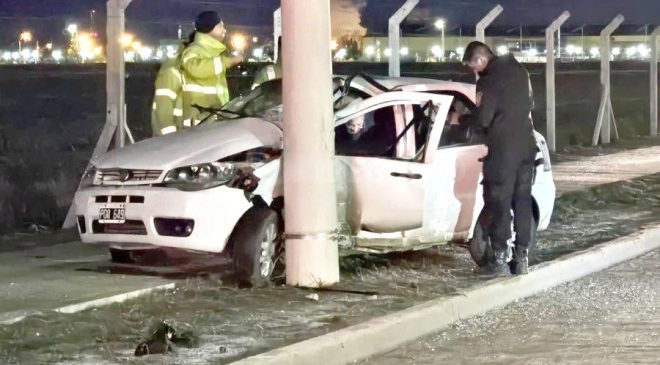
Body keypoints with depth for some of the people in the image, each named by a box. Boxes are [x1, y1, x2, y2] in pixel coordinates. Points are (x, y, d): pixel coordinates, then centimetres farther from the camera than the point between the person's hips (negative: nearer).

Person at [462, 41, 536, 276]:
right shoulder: (518, 70, 10)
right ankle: (522, 258, 12)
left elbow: (483, 120, -15)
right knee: (522, 201, 11)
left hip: (503, 148, -7)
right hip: (526, 143, 7)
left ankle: (500, 259, -1)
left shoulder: (489, 81, -14)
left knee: (500, 203, -1)